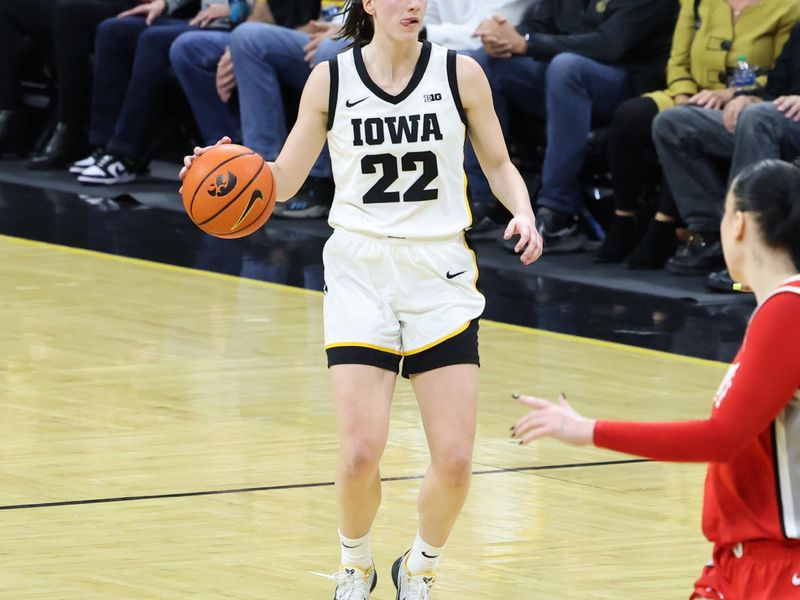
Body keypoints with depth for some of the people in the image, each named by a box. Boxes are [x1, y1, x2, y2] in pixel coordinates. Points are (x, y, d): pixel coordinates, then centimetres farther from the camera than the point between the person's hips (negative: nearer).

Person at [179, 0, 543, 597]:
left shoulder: (459, 72, -1)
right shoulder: (331, 80, -1)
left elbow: (499, 165, 9)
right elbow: (286, 179, 4)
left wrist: (523, 211, -11)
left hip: (441, 275, 1)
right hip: (361, 273, -1)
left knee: (455, 459, -6)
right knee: (362, 452, -13)